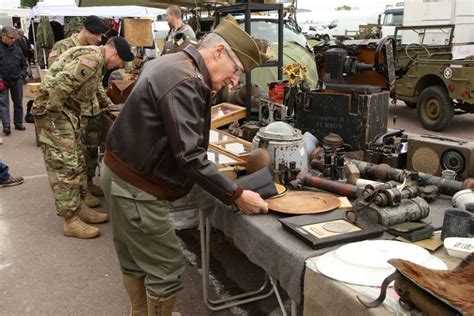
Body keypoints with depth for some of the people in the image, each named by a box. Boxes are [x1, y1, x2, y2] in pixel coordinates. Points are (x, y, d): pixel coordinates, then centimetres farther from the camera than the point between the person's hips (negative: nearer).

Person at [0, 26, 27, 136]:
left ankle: (18, 123, 24)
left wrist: (22, 75, -1)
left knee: (18, 102, 12)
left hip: (17, 80, 4)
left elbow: (23, 64, 15)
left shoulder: (17, 49, 4)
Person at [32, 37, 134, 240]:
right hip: (54, 112, -11)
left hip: (66, 112, 11)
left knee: (75, 163, 14)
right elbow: (60, 83, -29)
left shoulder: (94, 59, 15)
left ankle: (77, 207, 24)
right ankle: (71, 221, -1)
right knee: (64, 166, -7)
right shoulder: (91, 58, -19)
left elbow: (93, 89, 23)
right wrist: (53, 114, -21)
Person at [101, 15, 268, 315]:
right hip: (137, 185, -11)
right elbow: (189, 156, -29)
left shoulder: (174, 64, 8)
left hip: (122, 173, 11)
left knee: (135, 260, 23)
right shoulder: (184, 82, -25)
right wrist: (237, 195, -25)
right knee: (166, 268, 1)